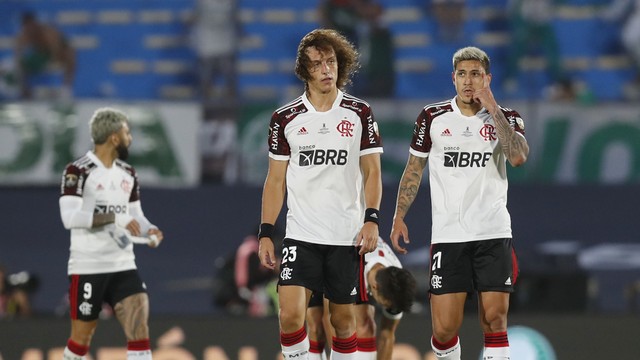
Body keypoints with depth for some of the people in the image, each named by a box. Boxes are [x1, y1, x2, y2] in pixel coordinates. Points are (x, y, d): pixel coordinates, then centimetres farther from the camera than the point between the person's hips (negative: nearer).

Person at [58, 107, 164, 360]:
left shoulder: (127, 174, 12)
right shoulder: (78, 172, -10)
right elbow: (69, 217, -22)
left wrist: (149, 230, -5)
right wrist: (115, 218, -28)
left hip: (123, 266, 5)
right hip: (88, 268, -5)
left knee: (139, 327, -10)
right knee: (81, 337, 5)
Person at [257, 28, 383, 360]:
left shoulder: (359, 114, 3)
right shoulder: (285, 119, 4)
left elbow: (372, 171, 4)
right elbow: (275, 180, 8)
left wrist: (371, 219, -10)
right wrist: (265, 233, 2)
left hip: (347, 236, 0)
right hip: (300, 235, 0)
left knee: (343, 318, 6)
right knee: (290, 314, -15)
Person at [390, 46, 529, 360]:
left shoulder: (506, 118, 4)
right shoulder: (433, 117, 6)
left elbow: (519, 157, -16)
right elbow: (414, 169, 13)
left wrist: (492, 109, -16)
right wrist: (399, 217, 5)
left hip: (493, 234, 0)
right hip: (448, 236, 0)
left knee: (494, 320, -6)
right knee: (445, 327, -5)